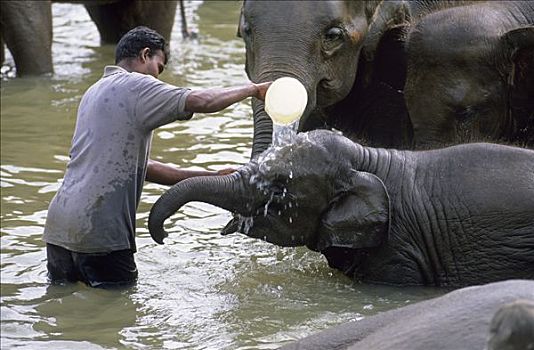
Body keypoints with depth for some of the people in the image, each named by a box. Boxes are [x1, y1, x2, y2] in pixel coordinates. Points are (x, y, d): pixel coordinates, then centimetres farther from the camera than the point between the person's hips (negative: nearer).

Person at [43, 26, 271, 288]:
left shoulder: (96, 92, 23)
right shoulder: (135, 86, -6)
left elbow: (138, 167, 23)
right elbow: (200, 101, -19)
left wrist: (210, 178, 19)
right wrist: (253, 89, -3)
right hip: (98, 232, -9)